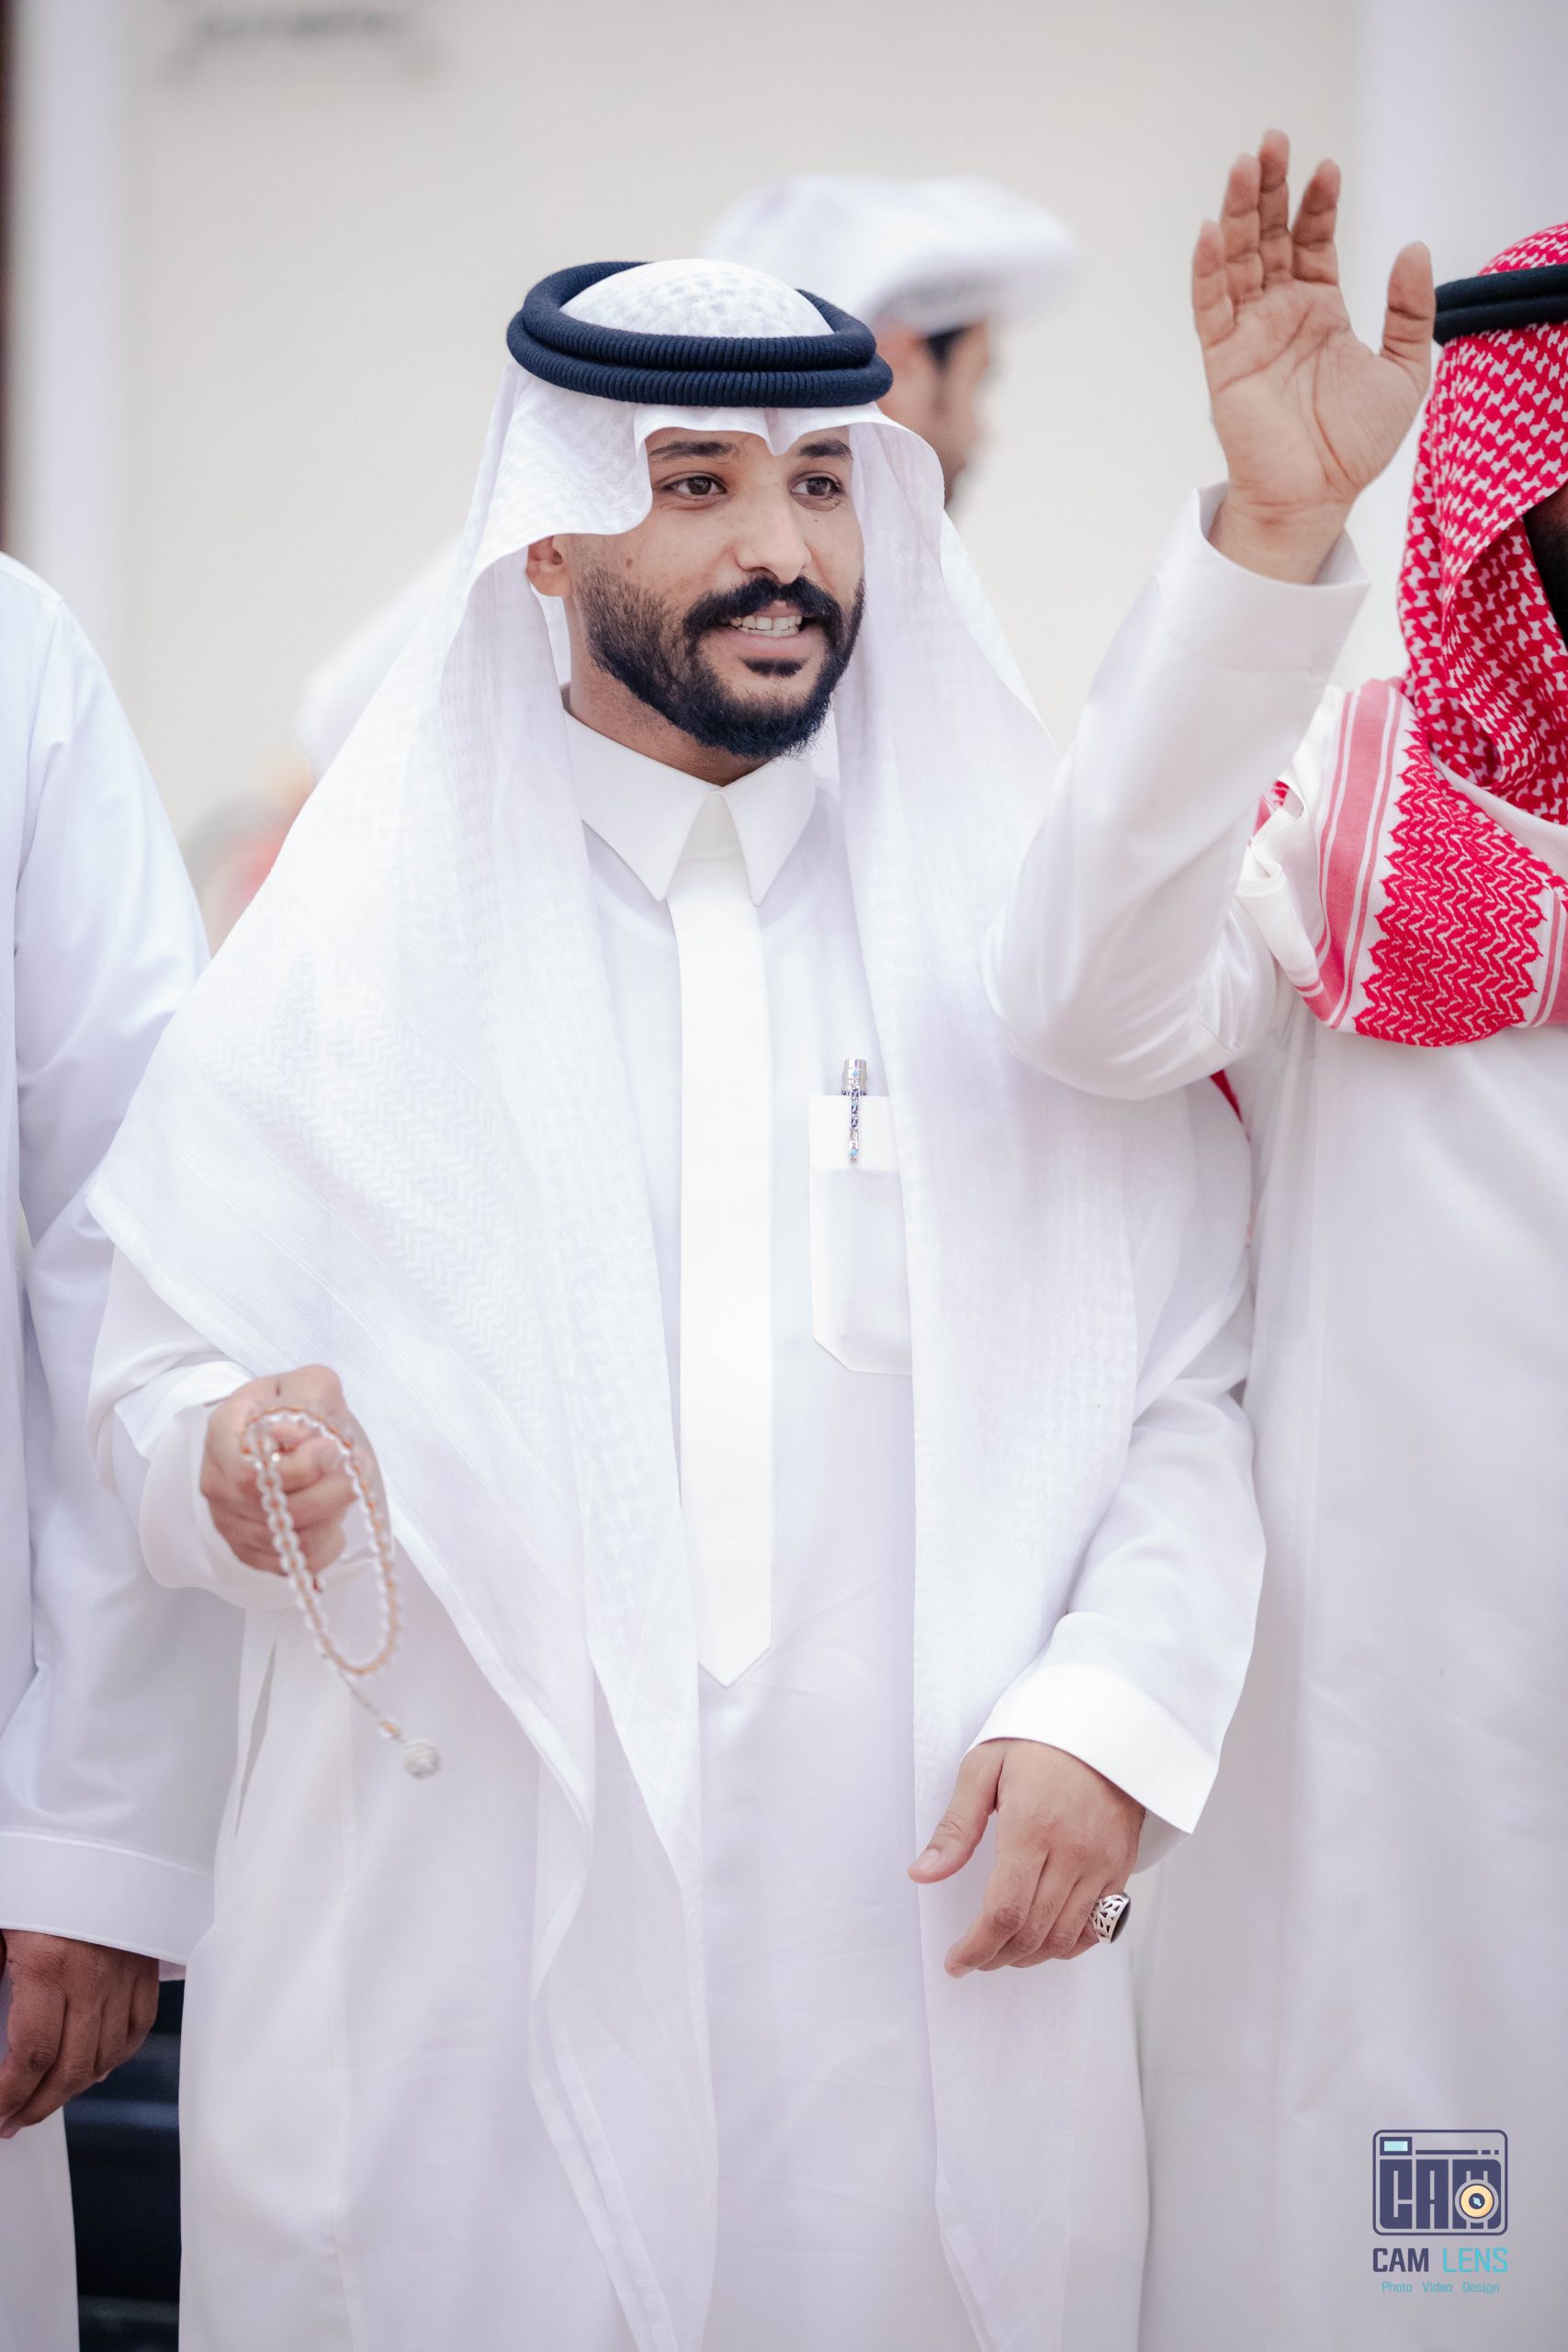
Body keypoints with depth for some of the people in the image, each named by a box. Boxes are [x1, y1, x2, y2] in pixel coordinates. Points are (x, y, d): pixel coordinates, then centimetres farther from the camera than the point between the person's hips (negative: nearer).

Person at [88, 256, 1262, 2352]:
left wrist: (1115, 1710, -11)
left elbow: (1195, 1396, 4)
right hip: (462, 1965, -1)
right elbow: (162, 1369, 4)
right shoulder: (359, 935, 5)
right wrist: (238, 1455, -18)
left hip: (924, 1952, 1)